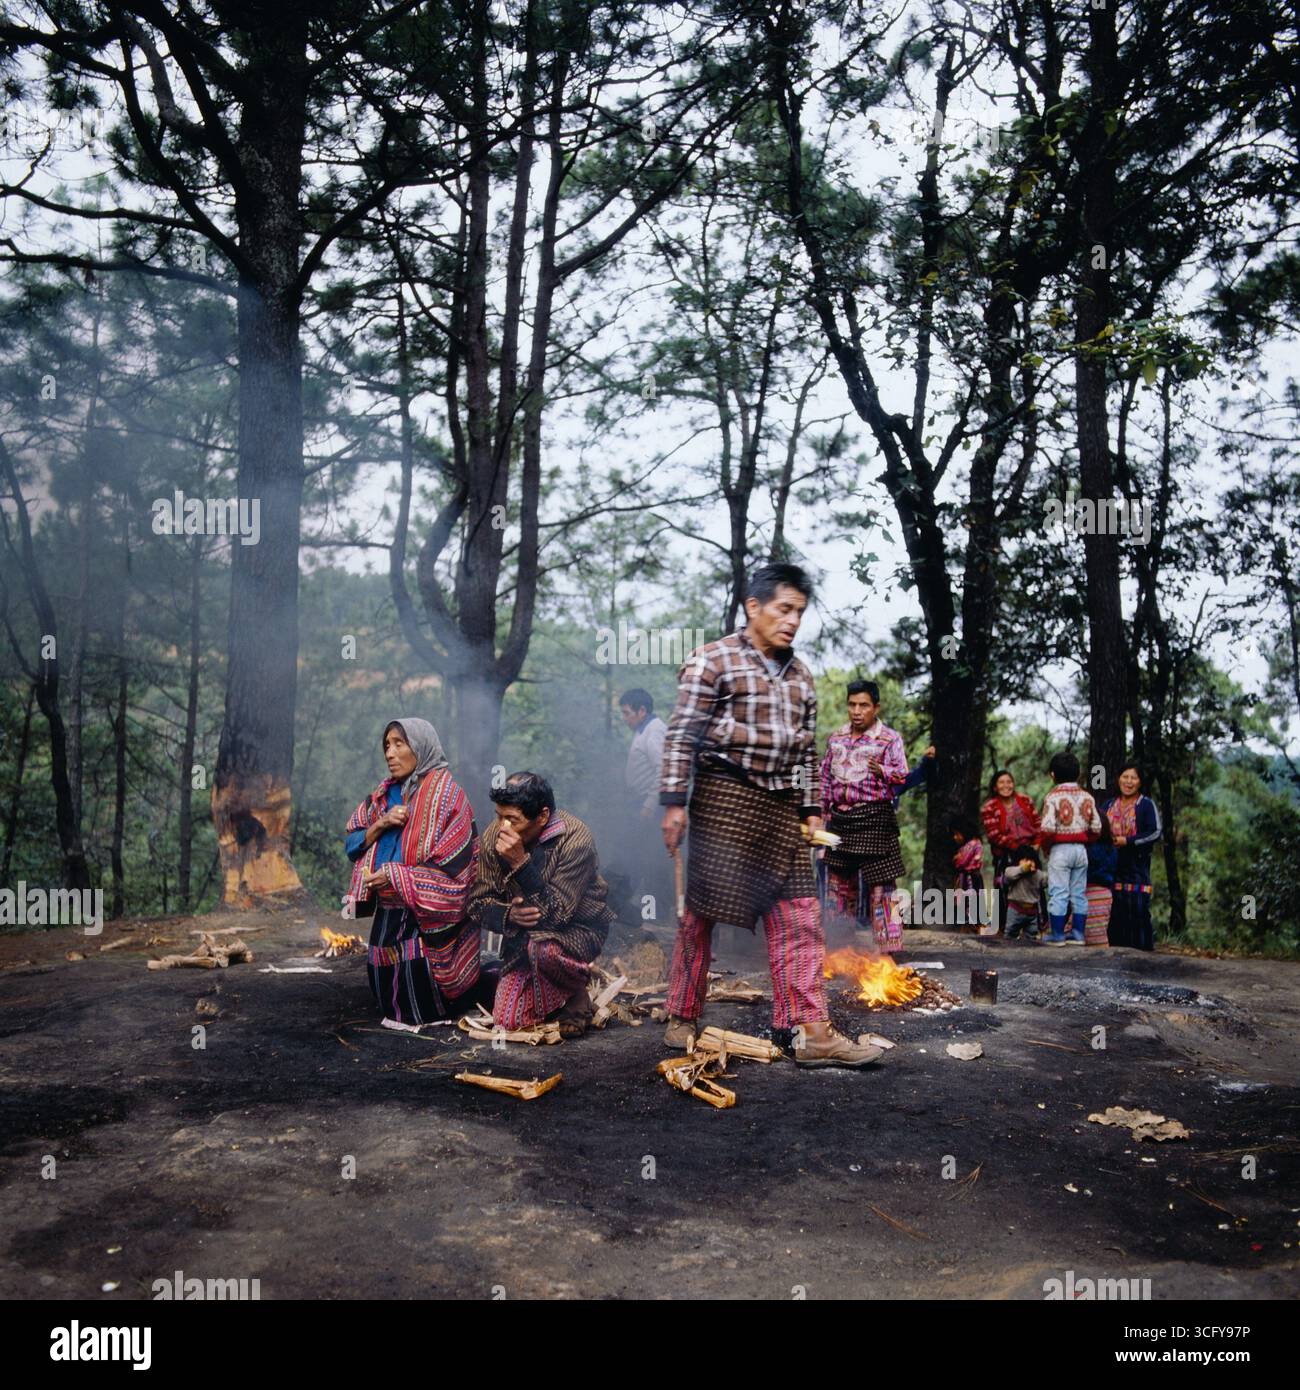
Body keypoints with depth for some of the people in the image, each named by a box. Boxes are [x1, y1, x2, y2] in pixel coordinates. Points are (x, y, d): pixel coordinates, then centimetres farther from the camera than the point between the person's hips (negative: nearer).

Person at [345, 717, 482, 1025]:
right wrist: (380, 825, -6)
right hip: (389, 912, 6)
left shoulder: (444, 794, -9)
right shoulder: (384, 794, 12)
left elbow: (450, 867, -15)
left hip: (426, 917, -6)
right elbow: (352, 843, 13)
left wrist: (394, 876, -16)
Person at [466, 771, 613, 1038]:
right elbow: (478, 904, -4)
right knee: (510, 1020, -10)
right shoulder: (494, 836, -11)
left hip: (578, 929, -4)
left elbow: (556, 914, -28)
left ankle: (577, 998, -5)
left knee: (542, 948, -37)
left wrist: (520, 863, -37)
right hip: (523, 938, 5)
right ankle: (558, 997, 22)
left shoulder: (575, 838, -25)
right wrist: (509, 915, -26)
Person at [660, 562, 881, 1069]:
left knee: (798, 916, 1)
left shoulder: (800, 676, 17)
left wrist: (811, 808, 14)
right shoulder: (713, 660, -3)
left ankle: (810, 1030, 3)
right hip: (724, 798, -6)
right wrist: (674, 801, -13)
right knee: (701, 912, 0)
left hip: (780, 806, 6)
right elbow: (681, 736, -8)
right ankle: (682, 1021, 13)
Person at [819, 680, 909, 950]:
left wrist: (883, 771, -31)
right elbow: (825, 777, 20)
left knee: (880, 886, -8)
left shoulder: (890, 738, -1)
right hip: (839, 819, 6)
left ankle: (889, 948, -5)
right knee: (839, 884, 12)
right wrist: (823, 810, 15)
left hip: (874, 818, -5)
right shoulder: (836, 738, 14)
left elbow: (901, 775, -11)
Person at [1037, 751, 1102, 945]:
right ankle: (1077, 935, 14)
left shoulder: (1052, 797, -10)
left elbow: (1047, 828, -17)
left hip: (1060, 849, -5)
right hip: (1081, 849, 5)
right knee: (1079, 894, 11)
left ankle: (1057, 936, 0)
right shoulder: (1087, 797, 7)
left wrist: (1044, 842, 0)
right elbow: (1096, 827, 6)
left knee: (1058, 894, -2)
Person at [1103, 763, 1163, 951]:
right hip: (1113, 865, 5)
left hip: (1137, 866, -4)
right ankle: (1115, 946, 9)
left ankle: (1143, 946, -4)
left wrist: (1127, 841, -13)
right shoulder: (1110, 805, 17)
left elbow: (1156, 832, -8)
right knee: (1115, 909, 3)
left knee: (1138, 907, -9)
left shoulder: (1147, 805, 2)